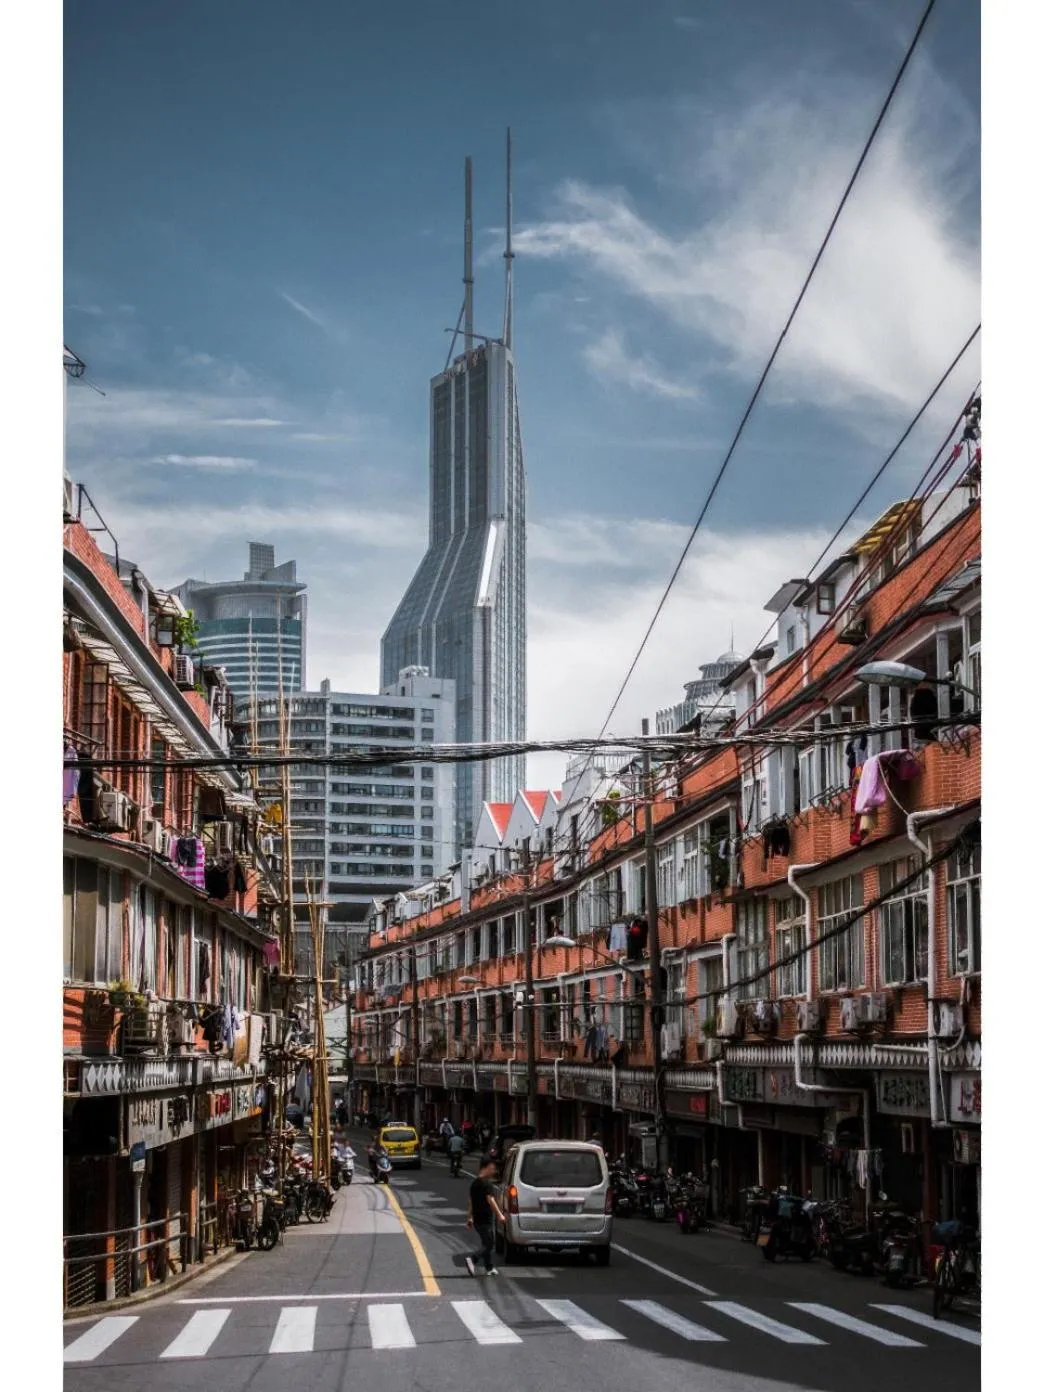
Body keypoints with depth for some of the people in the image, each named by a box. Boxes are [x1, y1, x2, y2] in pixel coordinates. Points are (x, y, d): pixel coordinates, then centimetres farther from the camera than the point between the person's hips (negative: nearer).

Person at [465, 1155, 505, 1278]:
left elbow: (470, 1200, 17)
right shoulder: (487, 1183, -14)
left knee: (487, 1243, 16)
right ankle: (472, 1260, -21)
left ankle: (489, 1268, 19)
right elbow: (490, 1200, -22)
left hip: (477, 1219, 9)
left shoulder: (475, 1183, 13)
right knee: (488, 1244, -6)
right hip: (485, 1220, -9)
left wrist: (470, 1217, 23)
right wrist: (499, 1214, -23)